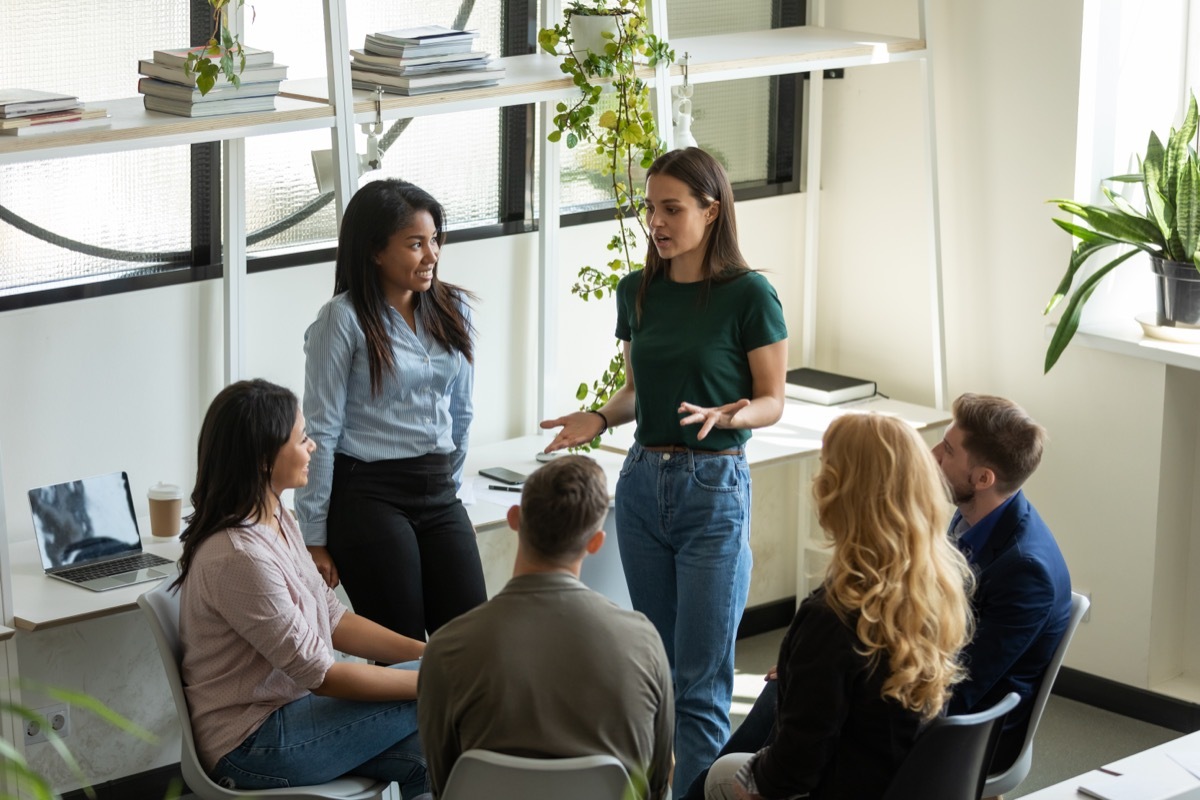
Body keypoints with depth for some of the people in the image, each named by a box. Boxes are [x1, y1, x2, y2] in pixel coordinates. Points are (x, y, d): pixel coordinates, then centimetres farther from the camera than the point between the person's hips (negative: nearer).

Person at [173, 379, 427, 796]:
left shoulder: (277, 521, 5)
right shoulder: (237, 557, -24)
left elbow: (332, 619, 10)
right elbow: (320, 674, -20)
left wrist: (426, 651, -1)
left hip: (286, 707, 8)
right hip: (252, 746, -8)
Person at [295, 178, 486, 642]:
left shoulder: (453, 310, 8)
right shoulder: (344, 320, -9)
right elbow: (320, 432, -8)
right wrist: (314, 538, -9)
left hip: (438, 495, 5)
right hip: (370, 496, -5)